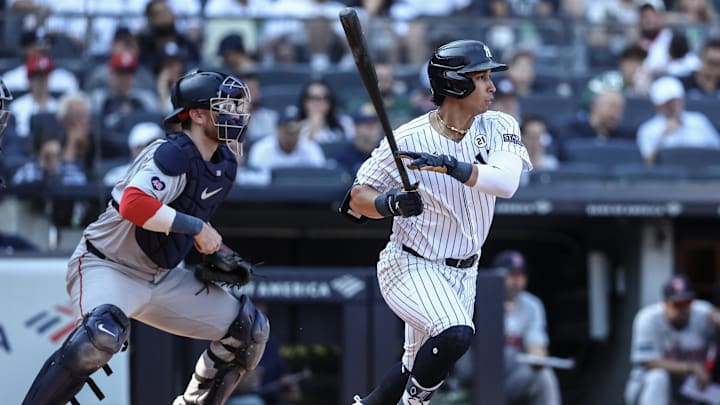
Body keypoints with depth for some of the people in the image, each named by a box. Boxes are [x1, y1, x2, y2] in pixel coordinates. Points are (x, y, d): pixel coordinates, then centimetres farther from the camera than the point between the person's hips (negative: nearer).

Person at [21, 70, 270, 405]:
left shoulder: (225, 164, 5)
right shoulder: (173, 155, -22)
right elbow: (134, 204, -38)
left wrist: (215, 250, 4)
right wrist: (196, 227, -34)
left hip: (160, 277, 9)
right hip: (107, 267, -9)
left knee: (250, 329, 7)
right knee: (103, 334, -39)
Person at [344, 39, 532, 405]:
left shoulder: (497, 128, -7)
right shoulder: (406, 140, -17)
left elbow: (506, 182, -26)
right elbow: (357, 197, -9)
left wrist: (452, 166, -40)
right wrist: (390, 204, -31)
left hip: (462, 274, 6)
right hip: (410, 267, -6)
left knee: (420, 366, 17)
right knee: (457, 333, -30)